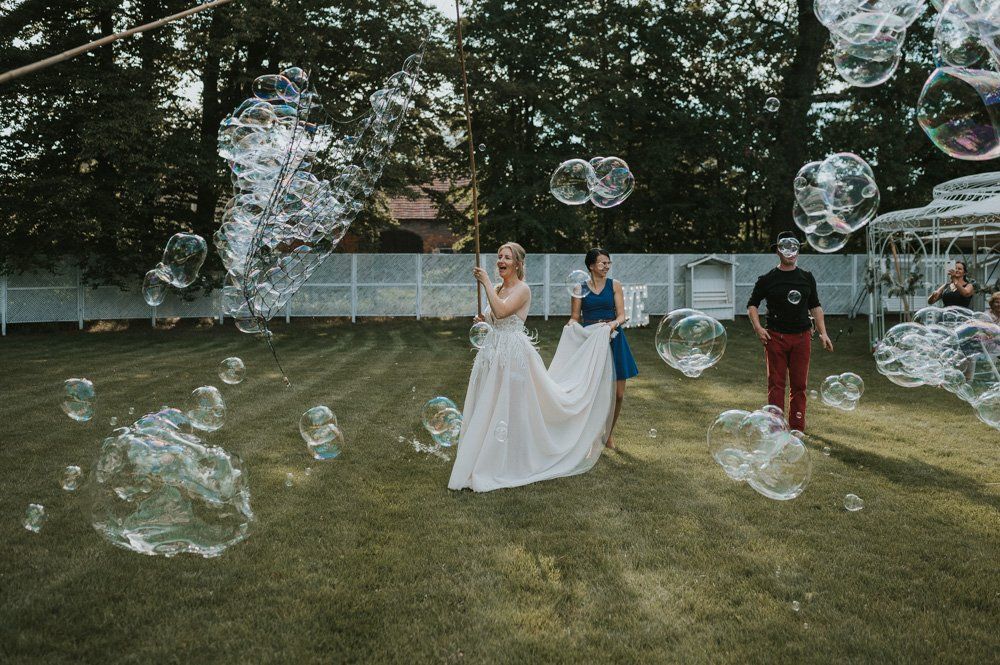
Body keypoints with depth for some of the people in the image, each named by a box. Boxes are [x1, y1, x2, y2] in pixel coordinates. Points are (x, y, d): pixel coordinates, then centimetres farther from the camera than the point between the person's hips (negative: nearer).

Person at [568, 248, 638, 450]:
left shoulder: (614, 285, 6)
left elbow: (621, 315, 0)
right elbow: (575, 317, 3)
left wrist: (614, 323, -21)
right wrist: (571, 325, -19)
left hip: (613, 340, 1)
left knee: (618, 393, 2)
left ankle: (610, 431, 25)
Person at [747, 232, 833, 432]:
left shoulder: (807, 278, 13)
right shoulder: (767, 279, 3)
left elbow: (815, 307, 18)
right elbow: (752, 305, 8)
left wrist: (823, 333, 8)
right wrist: (758, 328, -8)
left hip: (802, 337, 3)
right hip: (776, 337, -3)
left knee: (799, 384, 4)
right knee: (776, 383, -3)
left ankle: (797, 427, 12)